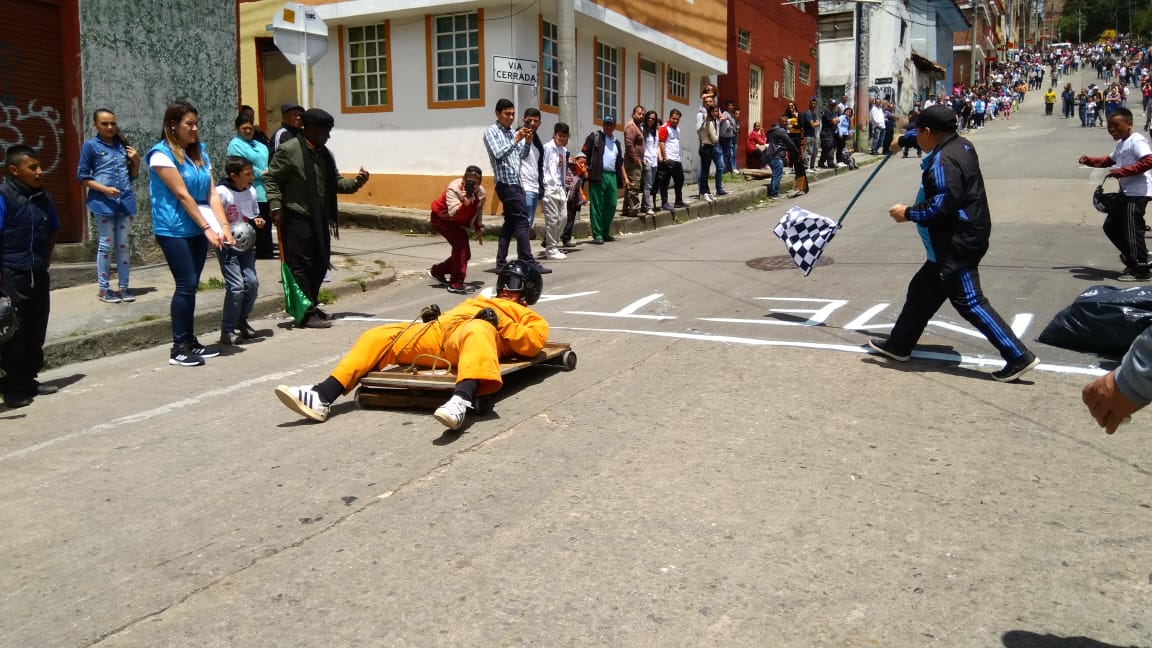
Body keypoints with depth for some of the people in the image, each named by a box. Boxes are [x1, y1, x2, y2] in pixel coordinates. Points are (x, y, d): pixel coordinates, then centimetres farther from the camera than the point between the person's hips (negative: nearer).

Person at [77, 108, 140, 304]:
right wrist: (105, 189, -14)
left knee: (123, 245, 7)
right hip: (103, 203, -4)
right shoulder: (90, 146, 0)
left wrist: (136, 161, 0)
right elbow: (82, 178, -2)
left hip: (125, 201, 4)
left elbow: (132, 176, 18)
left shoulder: (123, 145, 12)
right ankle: (103, 289, 6)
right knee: (106, 245, -1)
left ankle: (123, 287, 13)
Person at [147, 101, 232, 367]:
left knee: (191, 285, 9)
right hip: (174, 230, -6)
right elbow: (183, 195, -14)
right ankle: (179, 348, -3)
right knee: (186, 284, -9)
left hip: (197, 229, 7)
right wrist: (208, 228, -17)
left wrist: (224, 226, -7)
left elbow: (211, 193, 4)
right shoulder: (162, 154, -9)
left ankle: (190, 341, 17)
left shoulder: (199, 152, 12)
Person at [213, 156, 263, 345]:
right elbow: (211, 218, -18)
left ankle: (241, 322, 22)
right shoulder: (221, 192, -16)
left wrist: (258, 220, 0)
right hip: (227, 246, -6)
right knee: (236, 286, -11)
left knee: (252, 283, 0)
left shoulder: (251, 191, 4)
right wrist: (224, 234, -29)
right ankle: (228, 331, 0)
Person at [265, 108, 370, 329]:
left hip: (319, 218, 8)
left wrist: (355, 183, 1)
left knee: (321, 263, 12)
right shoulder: (288, 150, -9)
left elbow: (335, 182, 18)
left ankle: (311, 306, 26)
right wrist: (275, 206, -16)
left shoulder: (324, 153, 15)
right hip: (297, 218, -8)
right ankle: (307, 314, 1)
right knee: (301, 266, -4)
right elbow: (271, 179, -8)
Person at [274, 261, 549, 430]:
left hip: (470, 336, -6)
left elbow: (534, 342, 6)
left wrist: (499, 323, -4)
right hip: (438, 333, 6)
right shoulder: (477, 301, 46)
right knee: (380, 335, -9)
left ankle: (461, 400, -69)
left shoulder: (528, 316, 28)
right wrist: (434, 316, 13)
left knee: (477, 330, -42)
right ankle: (322, 397, -22)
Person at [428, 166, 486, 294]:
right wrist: (464, 203, -57)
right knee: (460, 244, -26)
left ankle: (437, 271, 28)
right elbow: (453, 213, -42)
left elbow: (478, 212, 8)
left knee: (465, 254, 5)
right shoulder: (454, 188, -31)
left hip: (459, 223, 7)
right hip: (441, 218, -7)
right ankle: (456, 283, -20)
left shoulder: (481, 193, -12)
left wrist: (478, 230, 6)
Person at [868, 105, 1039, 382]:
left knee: (969, 302, -9)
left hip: (956, 244, -11)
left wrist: (908, 213, -15)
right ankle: (898, 345, 30)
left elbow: (944, 204, -28)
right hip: (953, 243, 11)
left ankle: (1019, 357, -7)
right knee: (922, 291, 18)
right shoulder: (961, 145, 10)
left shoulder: (943, 160, -21)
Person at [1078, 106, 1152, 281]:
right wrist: (1089, 161, 13)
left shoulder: (1136, 140, -13)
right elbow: (1109, 160, 30)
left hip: (1138, 193, -10)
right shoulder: (1120, 144, 17)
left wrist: (1122, 171, -26)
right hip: (1126, 192, 10)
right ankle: (1133, 257, 25)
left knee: (1132, 230, -8)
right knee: (1111, 226, 13)